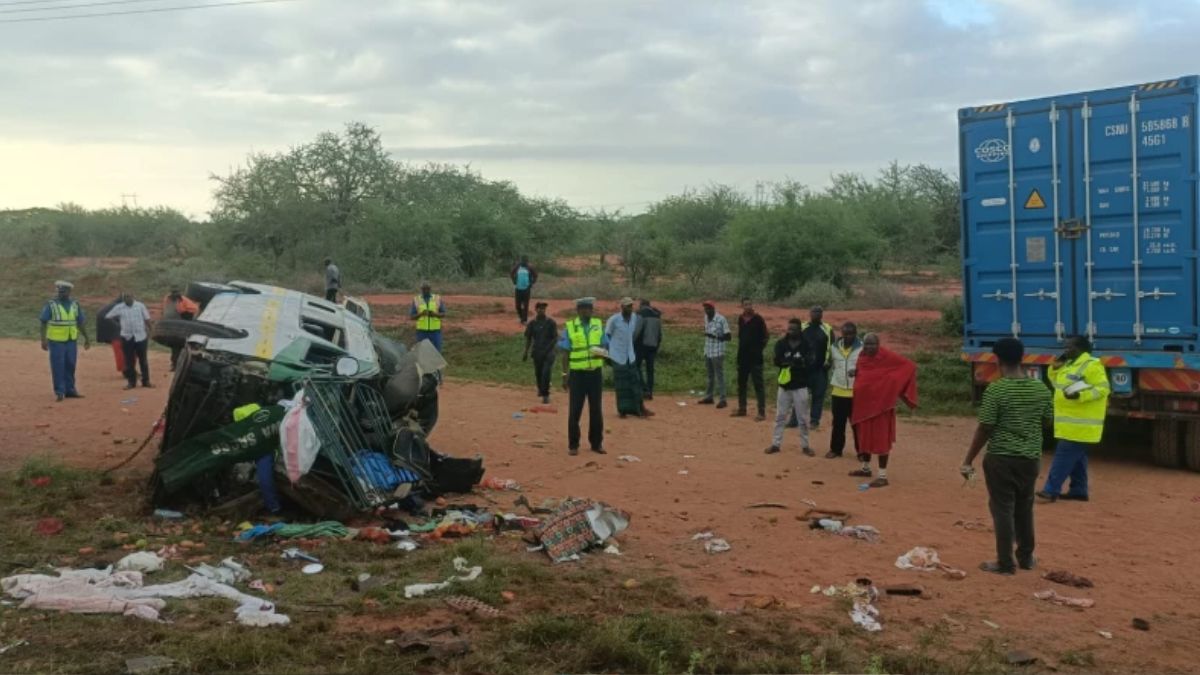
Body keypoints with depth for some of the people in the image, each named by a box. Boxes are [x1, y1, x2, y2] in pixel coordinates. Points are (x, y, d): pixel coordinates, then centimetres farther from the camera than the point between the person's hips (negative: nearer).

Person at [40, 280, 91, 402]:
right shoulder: (51, 305, -4)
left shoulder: (75, 305, 8)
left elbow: (81, 323, 14)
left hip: (71, 341, 4)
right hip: (56, 341, -4)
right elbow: (44, 323, -5)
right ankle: (59, 392, 2)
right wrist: (43, 340, -12)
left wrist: (86, 338, 14)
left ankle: (70, 389, 19)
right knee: (58, 367, -3)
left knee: (70, 366, 9)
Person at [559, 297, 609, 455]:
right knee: (575, 410, 1)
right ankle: (573, 445, 10)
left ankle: (596, 443, 20)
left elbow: (605, 346, 9)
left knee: (596, 409, 9)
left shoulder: (598, 325, 5)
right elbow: (565, 353, -2)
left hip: (596, 373, 3)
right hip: (577, 374, -3)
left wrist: (601, 352, -15)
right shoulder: (569, 327, -3)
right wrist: (565, 375, -5)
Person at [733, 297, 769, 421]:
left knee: (758, 384, -6)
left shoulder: (758, 319, -9)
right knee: (741, 383, 14)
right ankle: (741, 409, 25)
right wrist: (741, 347, 13)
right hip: (742, 356, 7)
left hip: (755, 357, -7)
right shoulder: (741, 319, 10)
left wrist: (759, 348, -10)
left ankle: (762, 412, -6)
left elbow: (766, 336, -8)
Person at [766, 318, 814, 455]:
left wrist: (789, 361, -27)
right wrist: (796, 361, -28)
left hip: (800, 386, -2)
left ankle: (805, 445, 15)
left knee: (803, 418, 4)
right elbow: (777, 361, -13)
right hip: (784, 385, 2)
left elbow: (809, 365, -15)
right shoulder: (781, 344, 0)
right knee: (780, 416, 8)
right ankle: (776, 444, 15)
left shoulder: (806, 345, -5)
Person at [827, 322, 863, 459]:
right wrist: (831, 382, 13)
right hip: (838, 391, 3)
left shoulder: (862, 348, -9)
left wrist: (858, 371, -29)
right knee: (838, 423, 10)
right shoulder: (834, 347, 4)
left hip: (856, 392, -3)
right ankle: (835, 449, 21)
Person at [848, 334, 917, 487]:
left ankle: (883, 476, -3)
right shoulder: (862, 356, 5)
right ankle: (866, 468, 33)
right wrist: (854, 372, 4)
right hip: (864, 402, 7)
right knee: (864, 436, 17)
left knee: (880, 439, -6)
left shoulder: (887, 356, -15)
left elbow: (909, 365, -14)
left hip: (881, 403, -7)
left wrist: (895, 385, -17)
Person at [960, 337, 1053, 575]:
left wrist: (968, 460, -6)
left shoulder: (995, 390, -15)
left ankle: (1005, 563, 7)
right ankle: (1026, 557, 30)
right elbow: (1046, 421, 12)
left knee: (1003, 509, 3)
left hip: (1001, 457, -5)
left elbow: (984, 429, -14)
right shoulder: (1041, 389, 0)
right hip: (1031, 457, 5)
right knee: (1024, 508, 19)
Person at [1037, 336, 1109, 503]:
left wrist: (1080, 395, -30)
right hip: (1072, 423, 10)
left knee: (1064, 456, -11)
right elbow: (1057, 383, 23)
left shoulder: (1091, 365, -15)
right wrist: (1055, 368, 5)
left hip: (1080, 424, -10)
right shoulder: (1070, 364, 15)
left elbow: (1102, 388, -19)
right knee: (1076, 458, 14)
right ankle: (1078, 491, 22)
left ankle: (1051, 490, -11)